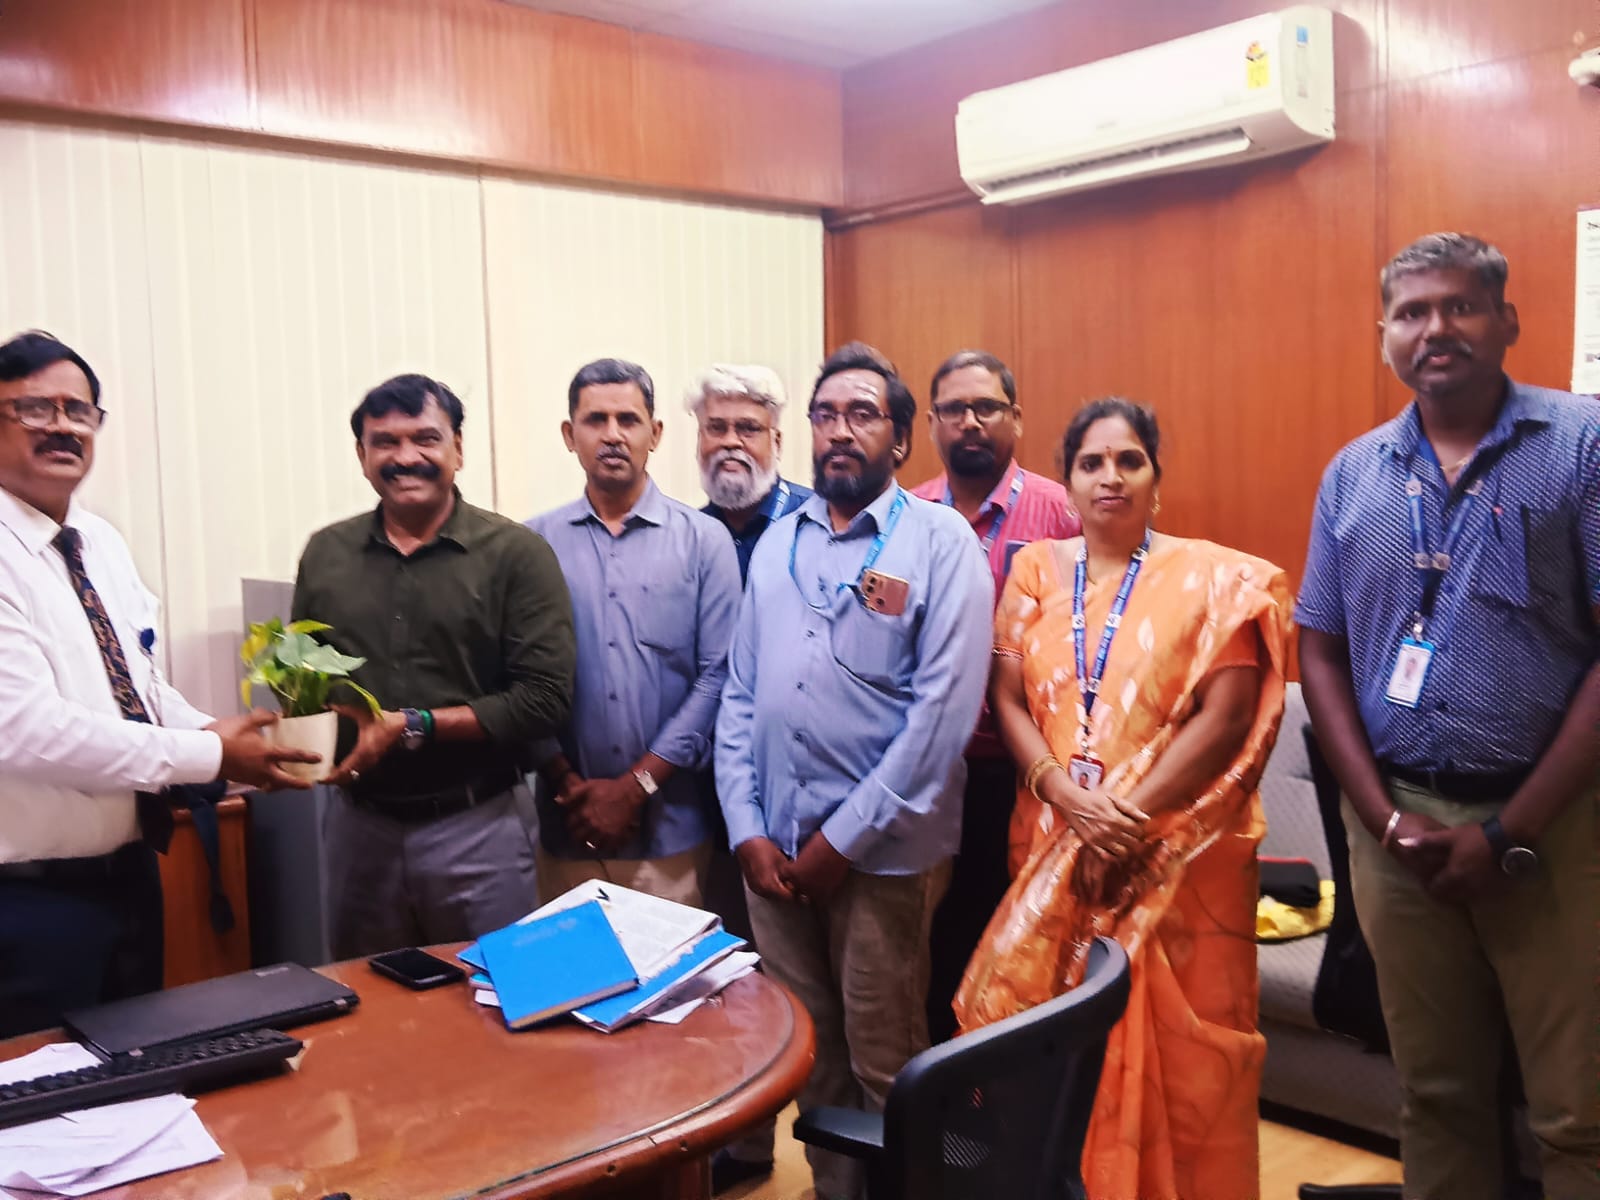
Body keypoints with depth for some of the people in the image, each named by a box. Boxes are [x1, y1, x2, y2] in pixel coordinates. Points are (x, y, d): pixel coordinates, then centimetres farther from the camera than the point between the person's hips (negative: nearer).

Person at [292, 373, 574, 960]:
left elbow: (544, 697, -14)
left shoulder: (515, 553, -7)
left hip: (476, 825, -3)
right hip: (358, 822, 4)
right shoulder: (325, 553, 6)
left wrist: (410, 727, -17)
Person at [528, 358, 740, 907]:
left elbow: (717, 674, -5)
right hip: (570, 825, 1)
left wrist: (637, 785, -9)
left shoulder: (704, 540, 0)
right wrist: (570, 786, -9)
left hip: (672, 824, -1)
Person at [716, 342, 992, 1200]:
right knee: (809, 1057, 16)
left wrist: (845, 840, -13)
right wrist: (746, 829, -3)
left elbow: (945, 709, -13)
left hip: (882, 854, -4)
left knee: (884, 1067, 9)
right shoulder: (776, 543, 10)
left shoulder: (939, 541, -6)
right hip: (773, 848, 5)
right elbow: (739, 694, 8)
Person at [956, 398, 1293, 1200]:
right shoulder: (1034, 571, 7)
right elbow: (1008, 700, 2)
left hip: (1177, 852, -2)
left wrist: (1132, 818, -15)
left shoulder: (1212, 578, -2)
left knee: (1175, 1047, 5)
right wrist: (1071, 801, -13)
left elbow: (1224, 718, -9)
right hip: (1057, 845, 3)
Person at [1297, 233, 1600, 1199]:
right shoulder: (1354, 472, 8)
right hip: (1397, 823, 3)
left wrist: (1512, 833, -12)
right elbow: (1322, 652, 9)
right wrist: (1384, 815, -3)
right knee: (1436, 1097, 16)